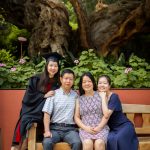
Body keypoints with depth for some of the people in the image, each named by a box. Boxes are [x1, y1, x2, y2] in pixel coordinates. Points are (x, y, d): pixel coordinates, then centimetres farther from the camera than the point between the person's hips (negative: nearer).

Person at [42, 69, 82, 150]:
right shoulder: (53, 94, 6)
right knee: (47, 142, -31)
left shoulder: (75, 95, 10)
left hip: (70, 129, 1)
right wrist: (47, 131, -11)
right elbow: (47, 113, 0)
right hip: (55, 128, -1)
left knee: (77, 143, -29)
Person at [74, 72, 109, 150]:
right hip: (85, 129, 1)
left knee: (99, 143, -31)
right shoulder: (79, 99, 13)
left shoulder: (100, 96, 8)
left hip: (101, 128, -1)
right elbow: (76, 117, 10)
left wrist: (99, 127, -10)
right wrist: (85, 128, -7)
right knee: (87, 143, -31)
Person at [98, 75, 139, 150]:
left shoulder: (114, 97, -15)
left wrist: (103, 98, -21)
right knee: (109, 139, -29)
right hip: (112, 129, 4)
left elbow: (106, 115, -27)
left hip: (124, 126, -4)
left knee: (117, 139, -33)